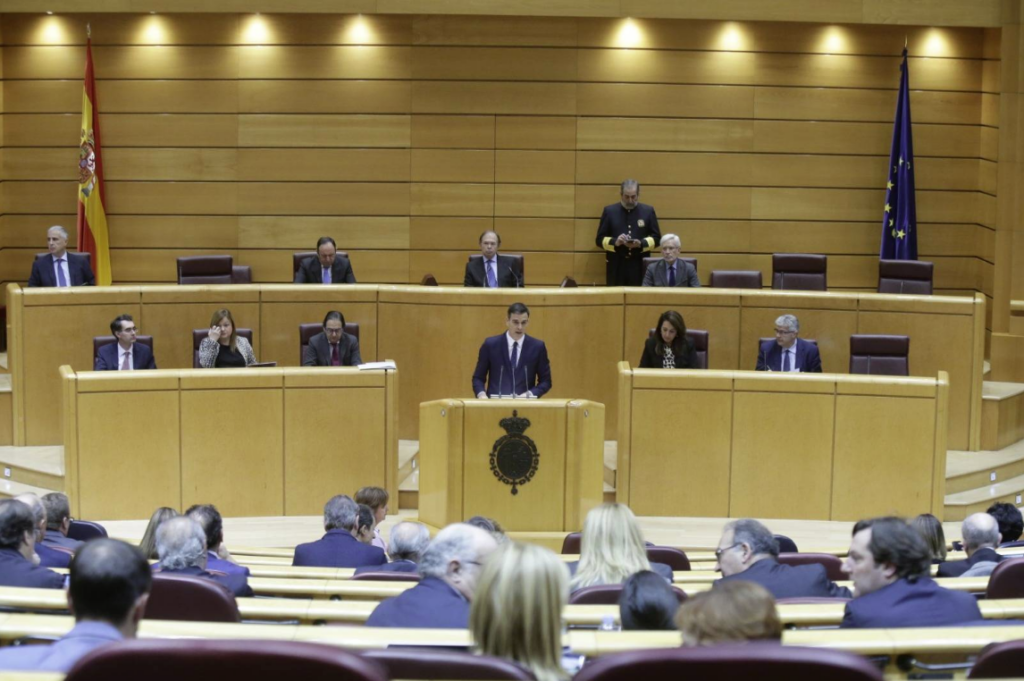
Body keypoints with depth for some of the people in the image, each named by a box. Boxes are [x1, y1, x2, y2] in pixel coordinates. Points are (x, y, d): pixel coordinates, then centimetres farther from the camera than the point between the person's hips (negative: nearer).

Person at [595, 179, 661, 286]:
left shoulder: (648, 211, 8)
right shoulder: (609, 211, 6)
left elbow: (656, 238, 7)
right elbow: (600, 239, 4)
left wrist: (641, 243, -12)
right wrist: (615, 242, -16)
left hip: (640, 266, 0)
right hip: (616, 266, 0)